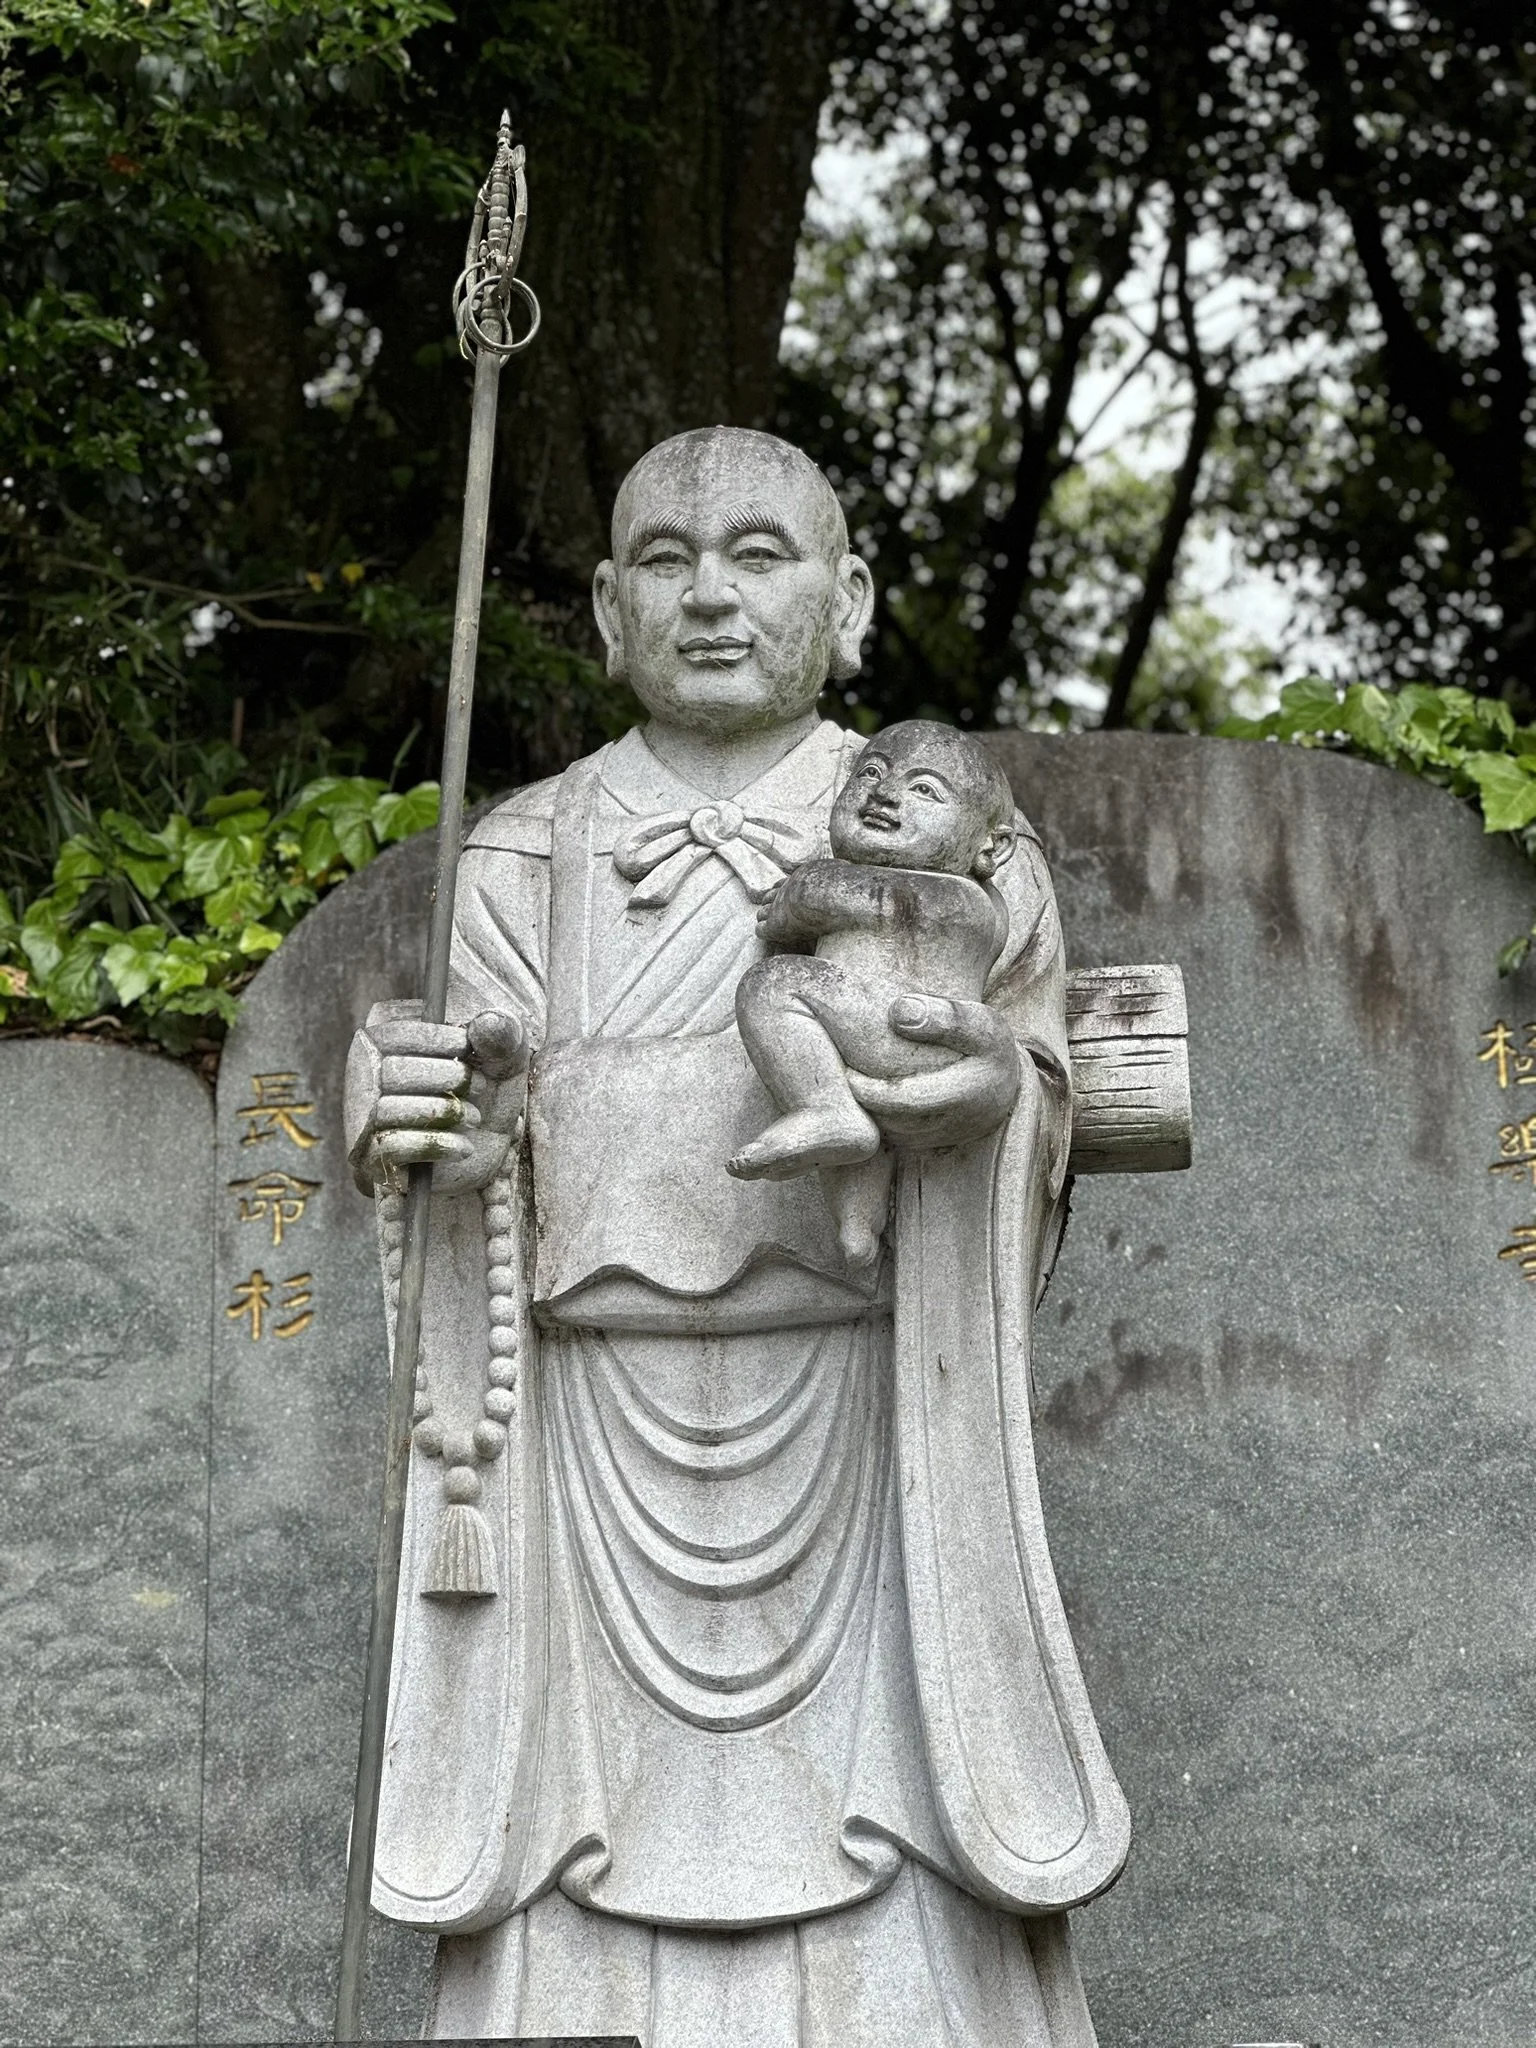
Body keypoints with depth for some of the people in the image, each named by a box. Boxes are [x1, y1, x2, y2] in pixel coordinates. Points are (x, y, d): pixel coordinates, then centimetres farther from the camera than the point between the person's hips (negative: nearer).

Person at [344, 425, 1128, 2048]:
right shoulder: (522, 861, 12)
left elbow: (1029, 1195, 5)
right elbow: (486, 1200, 7)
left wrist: (991, 1100, -18)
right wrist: (430, 1123, -15)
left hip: (864, 1472, -1)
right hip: (598, 1479, 1)